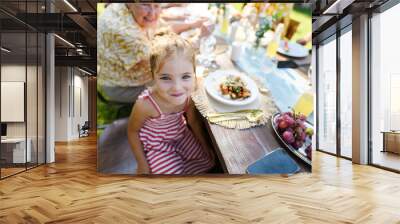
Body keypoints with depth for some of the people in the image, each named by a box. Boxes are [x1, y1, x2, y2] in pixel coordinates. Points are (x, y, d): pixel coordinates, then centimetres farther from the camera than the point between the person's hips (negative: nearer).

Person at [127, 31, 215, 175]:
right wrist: (142, 164, -10)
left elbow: (192, 121, -3)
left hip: (181, 134, 5)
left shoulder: (188, 95, -24)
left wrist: (205, 145, 6)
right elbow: (133, 131, -17)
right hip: (156, 144, -5)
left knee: (208, 160, 9)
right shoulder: (145, 104, -37)